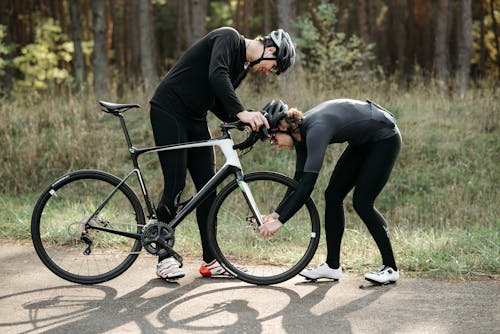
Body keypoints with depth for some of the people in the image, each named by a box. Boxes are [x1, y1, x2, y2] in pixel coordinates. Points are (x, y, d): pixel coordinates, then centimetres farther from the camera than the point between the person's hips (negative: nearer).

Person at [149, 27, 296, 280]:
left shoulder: (243, 67, 12)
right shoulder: (228, 38, -14)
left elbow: (219, 107, 11)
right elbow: (216, 75, -32)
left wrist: (253, 123, -3)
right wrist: (241, 112, -40)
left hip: (195, 119, 9)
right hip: (169, 111, -9)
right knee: (175, 185, -10)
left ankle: (211, 260, 8)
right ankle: (164, 258, 1)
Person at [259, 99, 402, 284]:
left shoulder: (316, 129, -33)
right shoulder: (301, 133, -6)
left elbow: (308, 183, -38)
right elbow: (300, 180, 1)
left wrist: (280, 221, -37)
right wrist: (277, 213, -6)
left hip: (385, 138, -9)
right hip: (363, 142, 9)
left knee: (362, 202, -13)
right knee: (332, 195, 2)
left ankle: (390, 268, -3)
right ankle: (333, 266, 8)